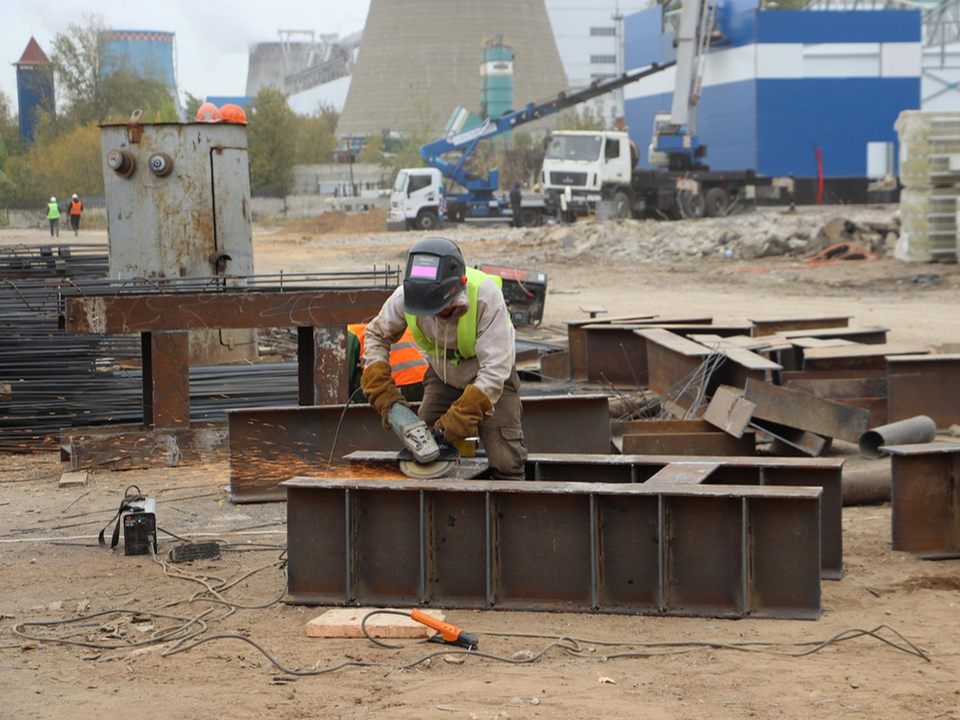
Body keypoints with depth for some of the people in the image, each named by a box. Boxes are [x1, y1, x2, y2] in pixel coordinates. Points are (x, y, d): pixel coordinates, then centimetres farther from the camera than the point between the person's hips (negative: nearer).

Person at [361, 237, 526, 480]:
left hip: (492, 378, -3)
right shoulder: (405, 296, -25)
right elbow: (377, 335, -4)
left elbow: (495, 368, -35)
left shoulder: (486, 296, -36)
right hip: (443, 375, 3)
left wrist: (461, 416, -39)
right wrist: (381, 390, -17)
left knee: (505, 464, -15)